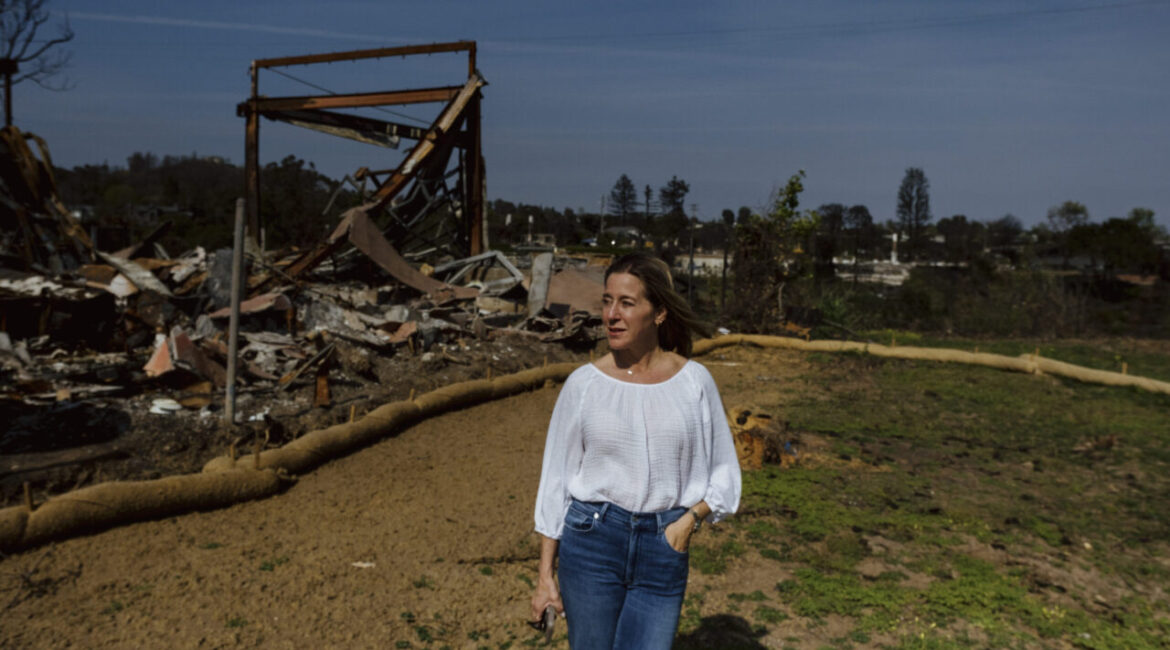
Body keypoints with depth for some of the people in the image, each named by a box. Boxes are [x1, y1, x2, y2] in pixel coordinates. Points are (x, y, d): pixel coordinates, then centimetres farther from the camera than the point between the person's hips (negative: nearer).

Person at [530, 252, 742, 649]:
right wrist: (546, 575, 1)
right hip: (591, 544, 0)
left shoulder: (694, 381, -2)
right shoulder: (583, 384, -4)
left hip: (662, 556, 1)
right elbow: (555, 479, 1)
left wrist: (689, 520, -9)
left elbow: (724, 472, 8)